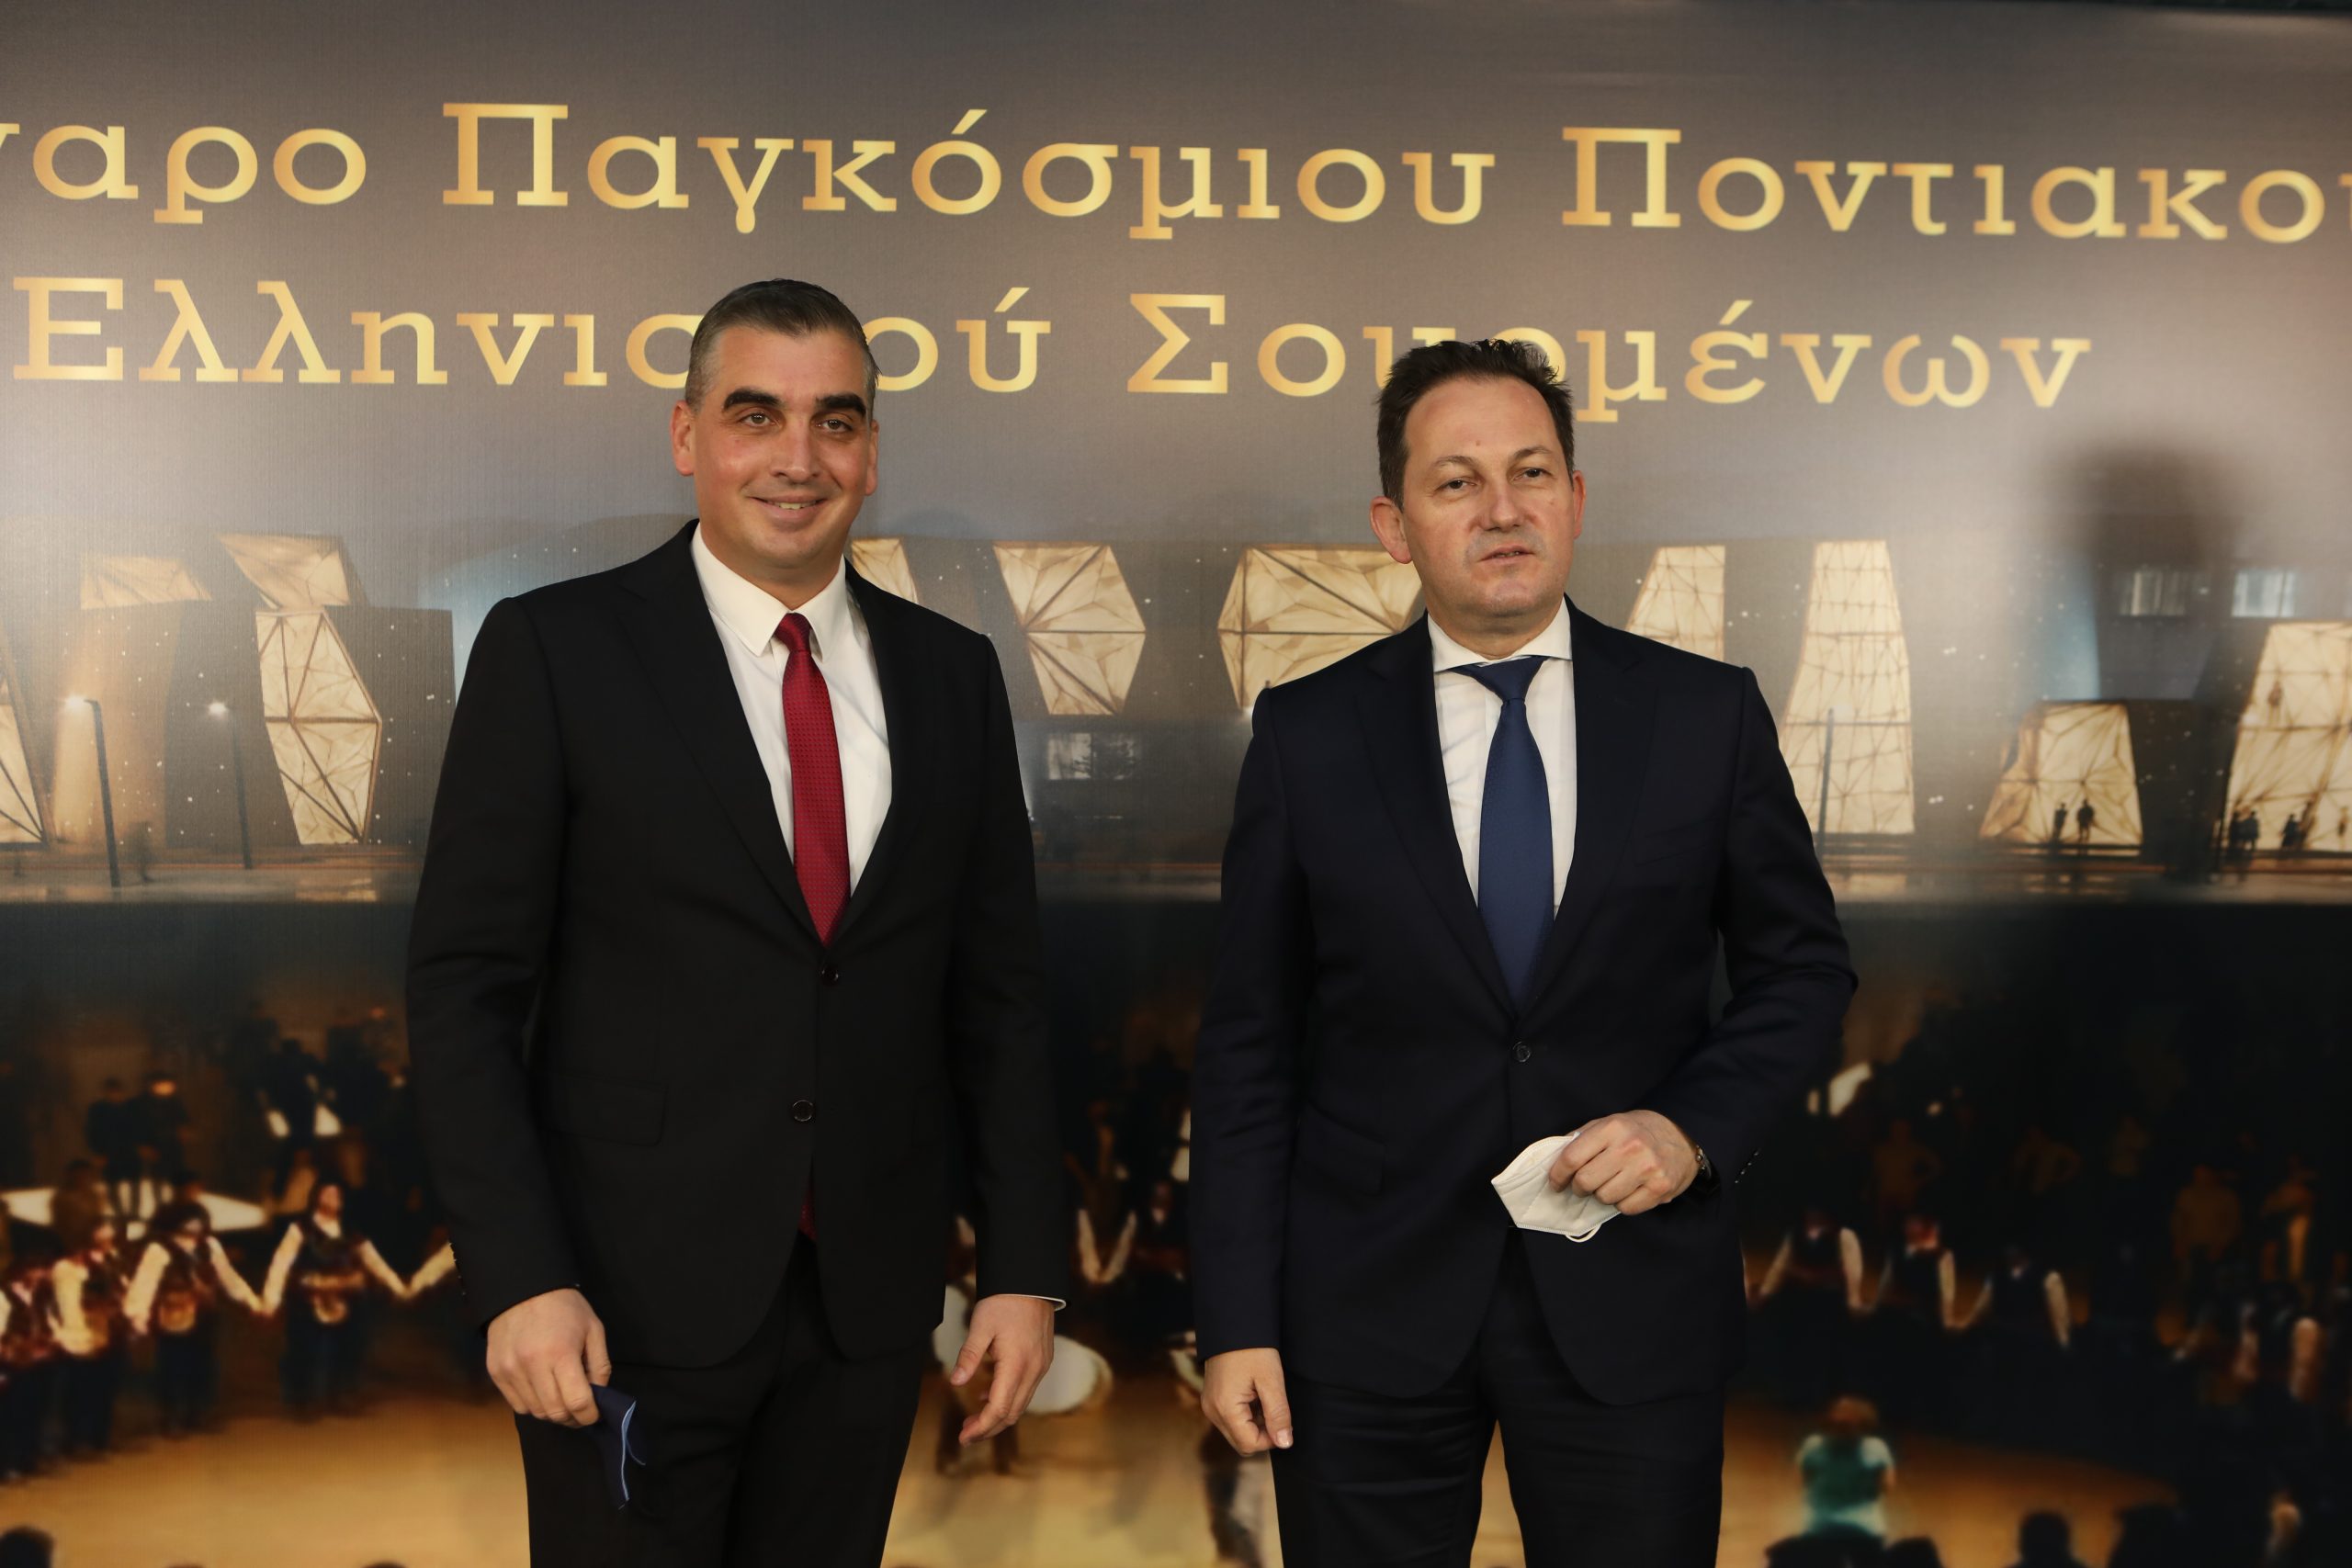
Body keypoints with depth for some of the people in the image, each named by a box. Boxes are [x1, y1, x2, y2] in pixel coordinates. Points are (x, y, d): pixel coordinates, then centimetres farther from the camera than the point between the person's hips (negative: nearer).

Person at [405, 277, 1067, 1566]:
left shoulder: (950, 672, 8)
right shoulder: (555, 650, -4)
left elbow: (998, 987, 10)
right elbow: (465, 987, -6)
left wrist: (1025, 1265, 5)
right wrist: (520, 1278, -14)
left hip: (868, 1300, 4)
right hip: (633, 1298, -3)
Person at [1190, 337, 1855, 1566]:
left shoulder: (1708, 714, 0)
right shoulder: (1308, 734, -1)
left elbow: (1802, 967, 8)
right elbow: (1248, 1047, 1)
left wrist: (1698, 1126, -10)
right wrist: (1237, 1322, -3)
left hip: (1631, 1304, 0)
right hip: (1368, 1312, 0)